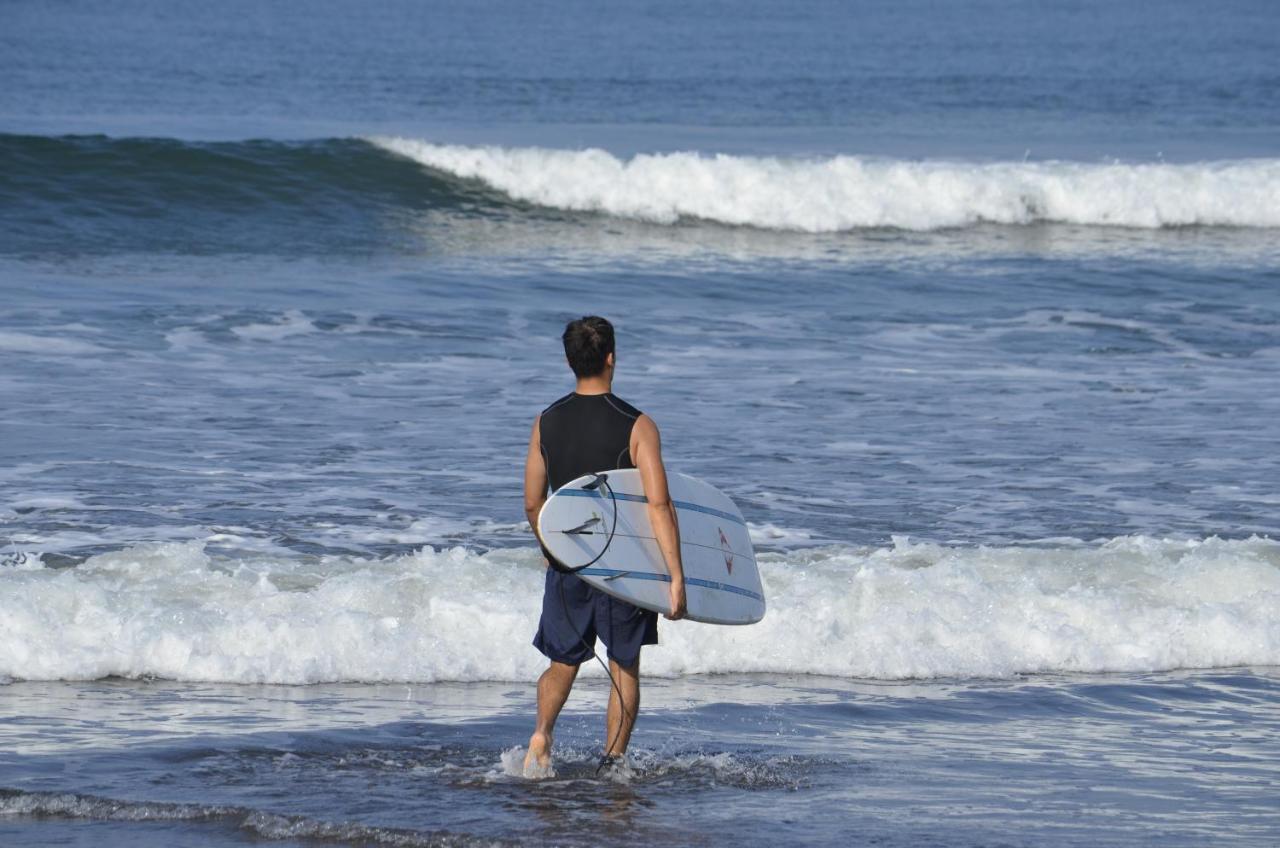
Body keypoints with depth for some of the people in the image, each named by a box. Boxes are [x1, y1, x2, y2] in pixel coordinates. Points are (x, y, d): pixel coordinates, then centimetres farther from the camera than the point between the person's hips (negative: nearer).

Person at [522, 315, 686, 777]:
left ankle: (541, 735, -10)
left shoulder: (546, 423, -1)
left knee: (562, 664, 15)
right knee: (625, 669, 12)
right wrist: (676, 576, -20)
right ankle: (613, 762, 9)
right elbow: (658, 505, -19)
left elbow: (532, 502, 5)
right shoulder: (636, 426, -12)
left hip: (567, 564, 3)